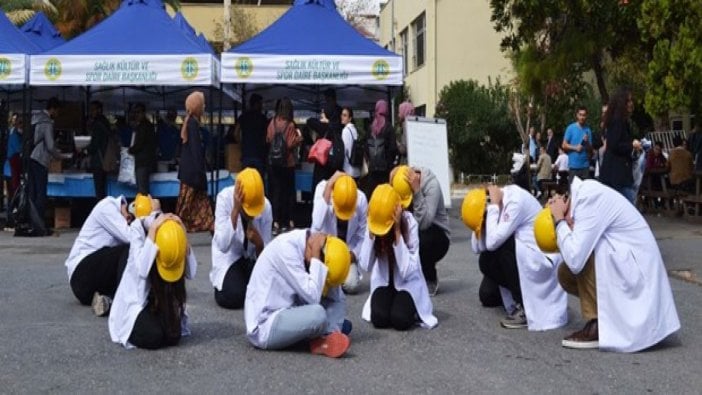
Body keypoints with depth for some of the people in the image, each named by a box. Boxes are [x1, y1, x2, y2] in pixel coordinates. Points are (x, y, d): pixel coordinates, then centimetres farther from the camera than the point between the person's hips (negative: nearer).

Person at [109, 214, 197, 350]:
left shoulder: (173, 231, -13)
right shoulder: (137, 228, -23)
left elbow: (191, 273, -18)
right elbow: (143, 270, -37)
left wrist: (183, 233, -25)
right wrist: (153, 230, -34)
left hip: (163, 302, 4)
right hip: (136, 300, -4)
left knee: (173, 336, -21)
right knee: (151, 336, -30)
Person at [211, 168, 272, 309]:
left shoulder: (266, 206, -17)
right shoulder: (225, 198, -23)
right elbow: (223, 245, -34)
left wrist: (259, 245, -33)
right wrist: (235, 211, -40)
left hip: (253, 258, 2)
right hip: (229, 257, -2)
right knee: (233, 295, -26)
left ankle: (247, 283, 11)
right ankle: (220, 284, 9)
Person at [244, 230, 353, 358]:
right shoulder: (286, 248, -22)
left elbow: (338, 298, 5)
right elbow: (312, 297, -29)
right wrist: (316, 259, -23)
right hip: (264, 326, -8)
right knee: (318, 314, -29)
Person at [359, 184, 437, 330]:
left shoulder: (410, 223, -23)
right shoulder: (372, 222, -15)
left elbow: (406, 271, -30)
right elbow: (365, 266, -23)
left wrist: (397, 231, -33)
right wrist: (371, 231, -26)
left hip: (408, 283, -2)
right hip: (383, 282, 2)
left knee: (400, 319, -28)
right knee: (379, 318, -25)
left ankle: (410, 307, 6)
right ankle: (391, 303, 8)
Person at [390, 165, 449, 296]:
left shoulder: (432, 185, -24)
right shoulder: (398, 186, -10)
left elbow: (423, 223, -35)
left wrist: (417, 191, -38)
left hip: (436, 236, -4)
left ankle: (431, 280, -5)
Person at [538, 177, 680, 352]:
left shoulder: (589, 200, -24)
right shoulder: (581, 193, 3)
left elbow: (575, 260, -31)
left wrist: (559, 221, -20)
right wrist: (563, 224, -10)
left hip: (634, 265, -9)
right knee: (565, 274, 6)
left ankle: (599, 325, -10)